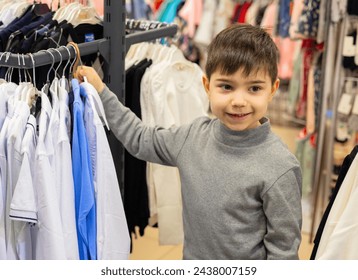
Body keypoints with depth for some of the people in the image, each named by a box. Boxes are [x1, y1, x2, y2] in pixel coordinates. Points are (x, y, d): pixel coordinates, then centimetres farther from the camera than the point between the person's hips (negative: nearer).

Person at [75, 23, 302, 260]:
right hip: (192, 256, 5)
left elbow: (283, 247, -16)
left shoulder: (280, 169, -24)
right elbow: (141, 140, 8)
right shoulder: (196, 136, -8)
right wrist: (100, 91, 5)